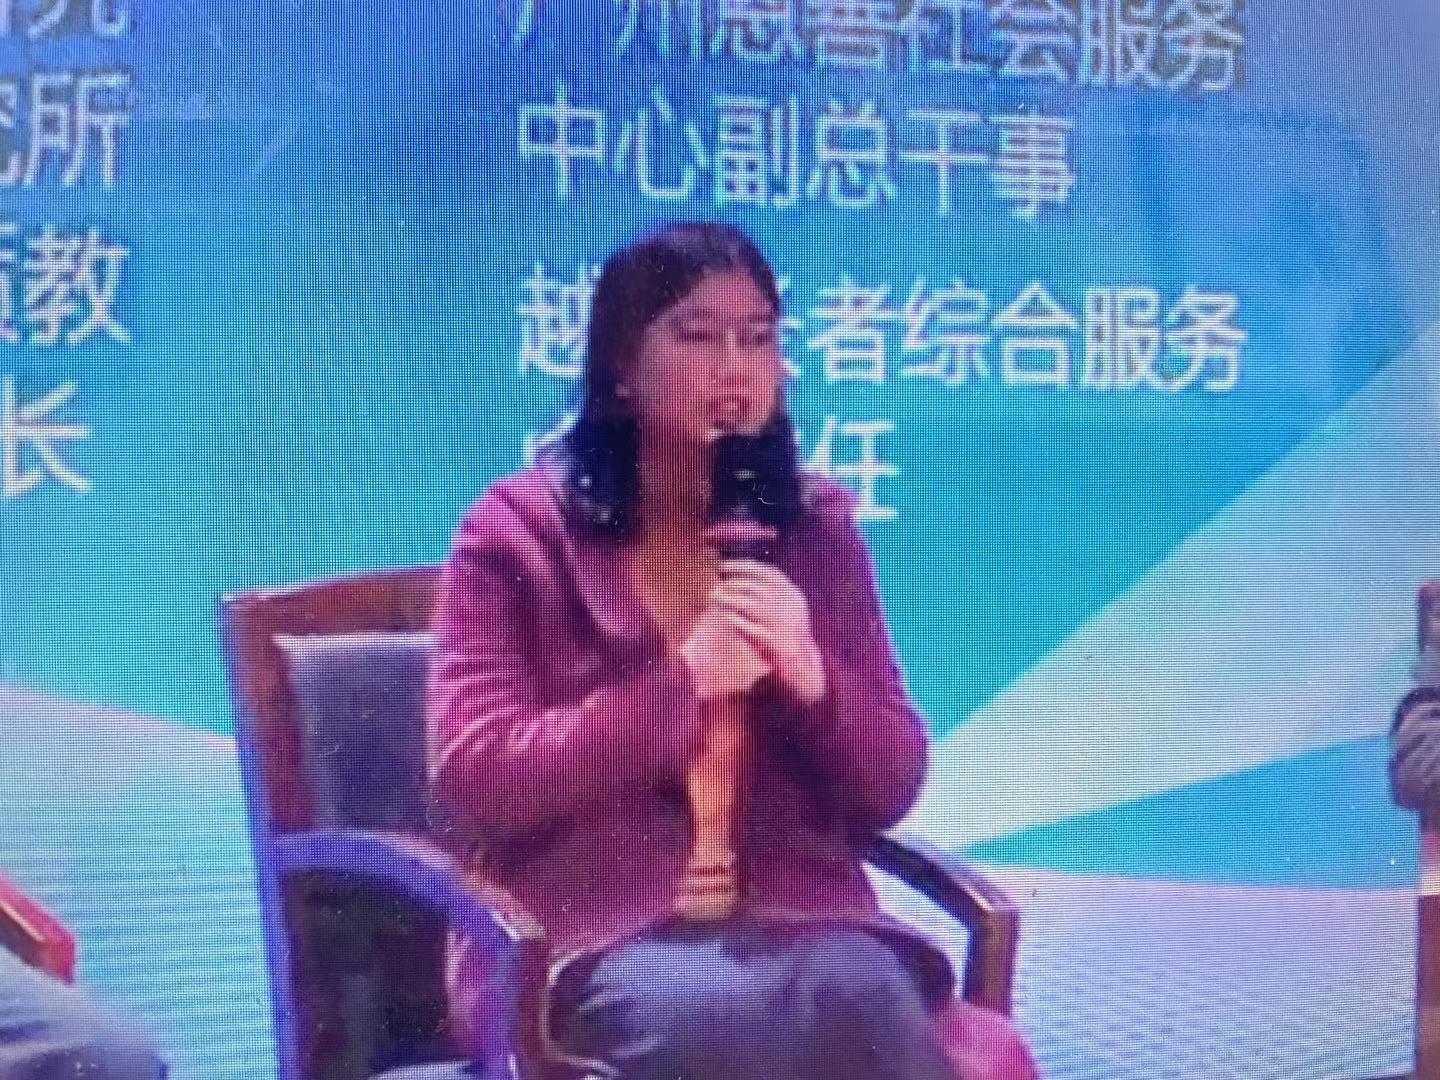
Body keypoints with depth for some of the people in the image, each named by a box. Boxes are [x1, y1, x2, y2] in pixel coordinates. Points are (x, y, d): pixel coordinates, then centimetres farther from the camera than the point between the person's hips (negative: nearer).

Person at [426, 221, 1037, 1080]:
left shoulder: (815, 527, 9)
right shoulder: (519, 530, 1)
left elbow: (890, 791, 8)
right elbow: (475, 781, -8)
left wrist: (810, 675, -12)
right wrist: (681, 679, -15)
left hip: (796, 919, 2)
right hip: (589, 937, -2)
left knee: (862, 1000, -31)